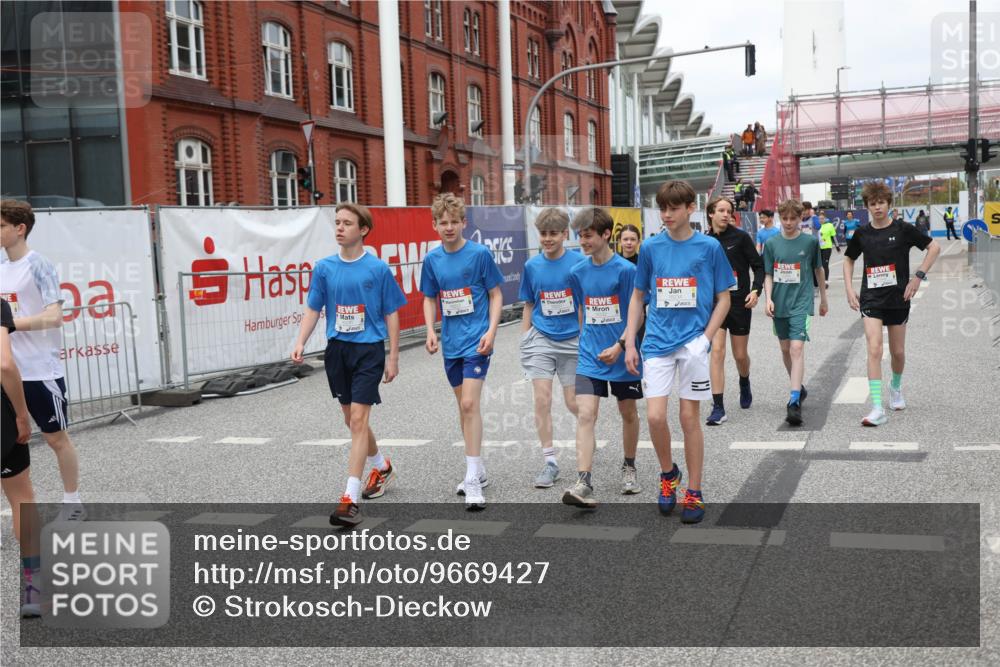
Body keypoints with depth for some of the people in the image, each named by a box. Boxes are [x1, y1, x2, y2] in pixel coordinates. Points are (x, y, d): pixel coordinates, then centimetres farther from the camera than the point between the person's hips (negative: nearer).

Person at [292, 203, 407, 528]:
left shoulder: (378, 269, -6)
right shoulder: (324, 267, 4)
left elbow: (391, 314, -1)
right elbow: (313, 309, 7)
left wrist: (393, 358, -2)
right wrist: (300, 343, -7)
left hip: (369, 349, -5)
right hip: (337, 349, 5)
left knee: (358, 419, -12)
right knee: (352, 420, 16)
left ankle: (350, 499, -11)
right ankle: (381, 467, 42)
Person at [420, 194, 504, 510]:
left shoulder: (480, 253, -8)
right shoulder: (432, 259, 4)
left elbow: (495, 295, -3)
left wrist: (491, 331, -14)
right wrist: (430, 330, -1)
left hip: (476, 341, -5)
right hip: (450, 342, 5)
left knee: (469, 404, -15)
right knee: (464, 406, 14)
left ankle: (473, 480, -13)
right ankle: (478, 469, 29)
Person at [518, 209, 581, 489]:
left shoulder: (578, 262, -7)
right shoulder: (532, 266, 2)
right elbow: (529, 306, 11)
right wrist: (524, 339, 8)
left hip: (573, 340, -2)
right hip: (541, 340, 2)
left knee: (573, 403, 5)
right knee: (542, 400, -6)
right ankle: (550, 462, 5)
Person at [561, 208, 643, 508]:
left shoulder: (626, 270, -11)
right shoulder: (578, 272, 3)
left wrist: (619, 347, -19)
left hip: (623, 356, -2)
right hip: (590, 356, 3)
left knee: (628, 413, 14)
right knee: (585, 415, -12)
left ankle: (629, 468, 36)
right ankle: (584, 484, -16)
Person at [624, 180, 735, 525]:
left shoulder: (710, 247, -2)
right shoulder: (651, 248, 4)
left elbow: (723, 298, 3)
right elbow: (638, 297, 11)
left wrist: (706, 338, -8)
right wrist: (629, 343, 6)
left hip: (693, 343, -2)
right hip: (657, 342, 2)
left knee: (690, 417, 3)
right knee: (655, 416, -7)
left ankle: (694, 493, 17)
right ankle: (668, 473, 22)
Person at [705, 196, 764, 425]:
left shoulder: (741, 237, -4)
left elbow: (758, 265, -2)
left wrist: (756, 290, -16)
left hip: (740, 302, -1)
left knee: (740, 355, 9)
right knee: (717, 351, -11)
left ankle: (745, 384, 44)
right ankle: (718, 408, -9)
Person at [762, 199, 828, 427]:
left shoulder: (810, 241, -1)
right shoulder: (771, 243, 2)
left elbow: (818, 270, 10)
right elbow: (768, 274, 5)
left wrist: (823, 299, 18)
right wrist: (768, 298, -9)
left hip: (801, 303, -4)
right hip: (779, 303, 4)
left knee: (797, 349, -16)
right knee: (785, 349, 14)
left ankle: (794, 401, -21)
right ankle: (798, 387, 36)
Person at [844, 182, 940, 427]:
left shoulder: (903, 230, -5)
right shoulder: (862, 234, 2)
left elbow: (934, 247, 0)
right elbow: (848, 259, 17)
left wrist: (918, 276, -8)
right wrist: (849, 288, 6)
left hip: (898, 298, 0)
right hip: (871, 299, 0)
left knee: (897, 351, 10)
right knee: (874, 349, -15)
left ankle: (896, 387, 42)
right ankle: (878, 409, -18)